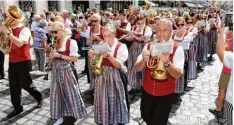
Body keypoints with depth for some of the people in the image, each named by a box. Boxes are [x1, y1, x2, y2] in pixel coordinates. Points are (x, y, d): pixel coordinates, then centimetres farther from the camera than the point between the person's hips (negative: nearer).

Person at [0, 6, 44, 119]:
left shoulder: (24, 30, -12)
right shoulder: (10, 30, 10)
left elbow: (19, 43, -28)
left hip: (23, 61, -7)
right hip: (12, 61, 7)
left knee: (25, 84, 2)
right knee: (13, 86, 10)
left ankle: (39, 97, 28)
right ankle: (17, 108, 23)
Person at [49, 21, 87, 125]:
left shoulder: (71, 42, -15)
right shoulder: (55, 42, 6)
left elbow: (75, 58, -17)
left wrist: (59, 55, -21)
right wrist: (52, 55, -5)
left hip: (66, 69, -6)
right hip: (56, 69, 6)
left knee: (70, 92, 6)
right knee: (56, 93, 11)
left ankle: (75, 115, 27)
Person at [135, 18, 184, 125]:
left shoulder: (177, 49, -13)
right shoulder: (148, 46, -4)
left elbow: (177, 75, -23)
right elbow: (137, 68, -9)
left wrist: (167, 63, -41)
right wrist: (143, 60, -30)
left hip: (165, 95, -3)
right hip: (147, 92, 4)